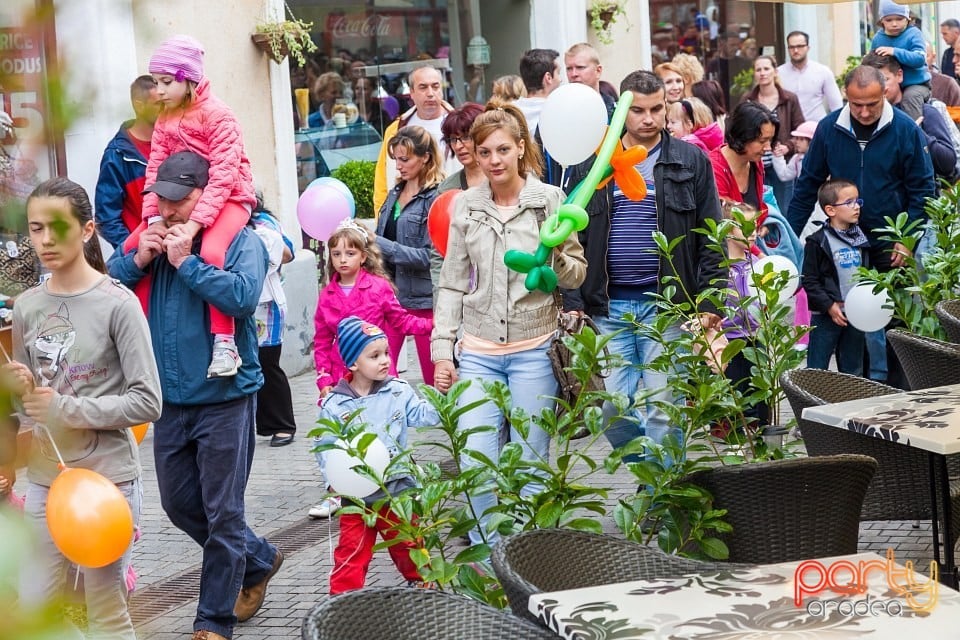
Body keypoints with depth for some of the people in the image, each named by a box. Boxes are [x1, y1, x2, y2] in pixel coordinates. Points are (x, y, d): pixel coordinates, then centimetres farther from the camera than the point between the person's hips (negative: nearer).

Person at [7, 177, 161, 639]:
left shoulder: (117, 304, -11)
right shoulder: (26, 307, 4)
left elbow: (147, 402, -13)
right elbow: (24, 395, 14)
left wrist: (68, 409, -17)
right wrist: (15, 388, -9)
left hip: (107, 478, -5)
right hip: (44, 479, 5)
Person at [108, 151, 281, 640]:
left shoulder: (240, 241, -9)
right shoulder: (151, 239, 8)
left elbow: (242, 295, -25)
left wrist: (187, 261, -20)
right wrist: (139, 260, -11)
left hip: (224, 400, -7)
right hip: (170, 399, 7)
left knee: (221, 515, 1)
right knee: (179, 504, 17)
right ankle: (259, 561, 38)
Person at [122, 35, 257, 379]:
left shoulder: (217, 115, -17)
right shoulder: (165, 119, 6)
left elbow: (222, 176, -25)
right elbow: (155, 169, -1)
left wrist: (193, 224, -33)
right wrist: (154, 218, -17)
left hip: (229, 198, -8)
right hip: (181, 199, 8)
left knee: (211, 251, -36)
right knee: (132, 247, -4)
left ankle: (224, 343, -30)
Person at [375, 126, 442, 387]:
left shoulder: (435, 198, -11)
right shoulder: (395, 194, 11)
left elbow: (429, 256, -17)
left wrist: (376, 242, -17)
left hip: (423, 298, -7)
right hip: (390, 294, 7)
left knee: (435, 380, 3)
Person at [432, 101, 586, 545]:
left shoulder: (550, 200, -1)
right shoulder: (465, 206, 6)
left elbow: (577, 275, 3)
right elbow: (452, 283, 10)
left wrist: (557, 257, -20)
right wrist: (442, 349, 5)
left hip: (533, 349, -2)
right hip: (478, 353, 2)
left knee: (530, 463, 4)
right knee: (476, 462, -3)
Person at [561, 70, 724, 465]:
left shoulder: (691, 161, 4)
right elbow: (574, 236, 10)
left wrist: (709, 302, -5)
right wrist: (573, 300, 2)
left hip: (666, 303, -2)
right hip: (607, 305, 2)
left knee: (662, 410, -2)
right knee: (612, 410, 1)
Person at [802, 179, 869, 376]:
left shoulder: (860, 239, 9)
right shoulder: (818, 241, -10)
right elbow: (809, 280, -11)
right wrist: (829, 306, -17)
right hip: (825, 316, -6)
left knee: (853, 370, 14)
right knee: (817, 370, -1)